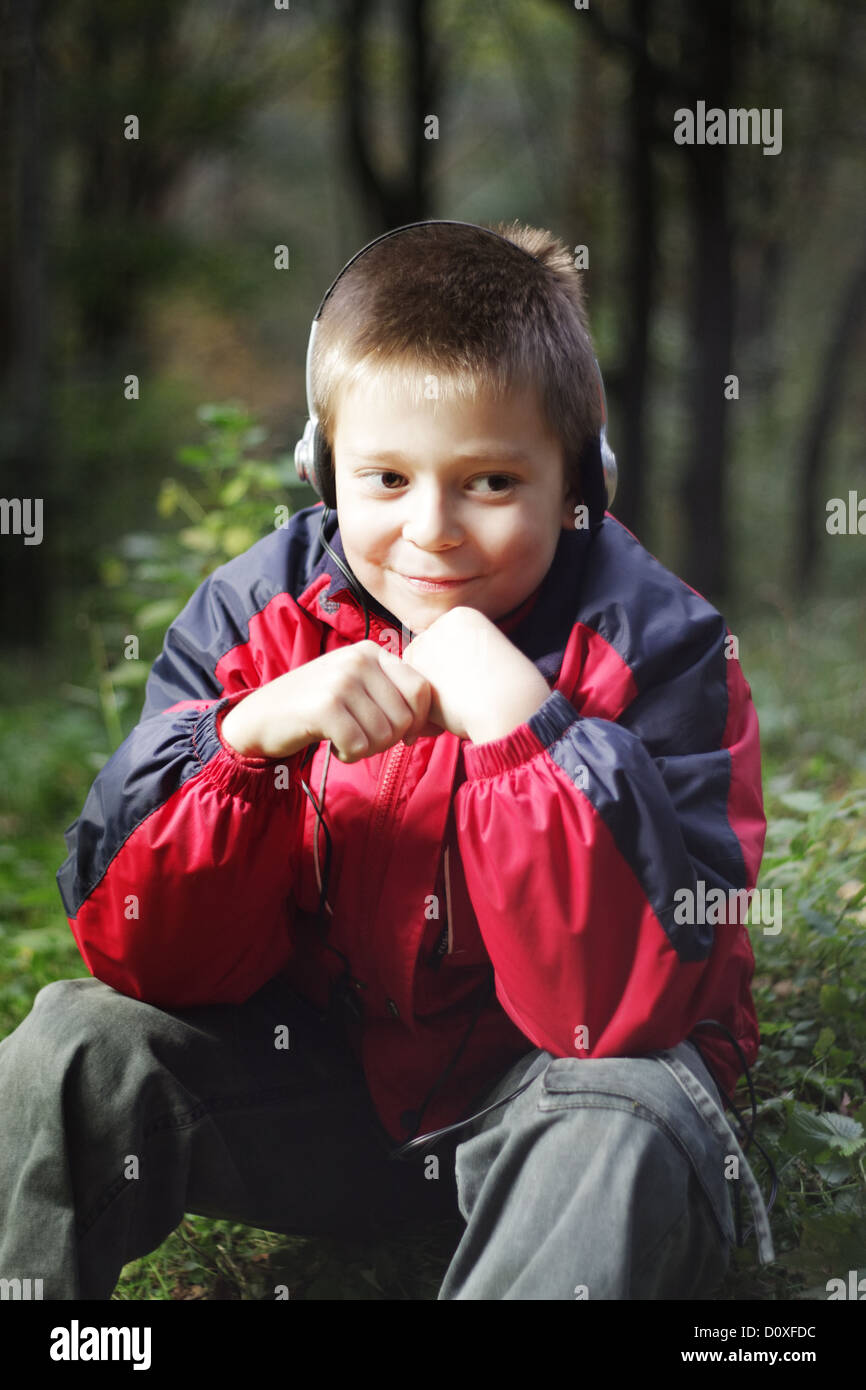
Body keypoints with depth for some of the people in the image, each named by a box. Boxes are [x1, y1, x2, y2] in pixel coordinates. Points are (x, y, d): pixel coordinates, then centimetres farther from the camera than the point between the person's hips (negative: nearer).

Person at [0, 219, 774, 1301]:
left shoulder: (653, 645, -17)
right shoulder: (257, 614, -8)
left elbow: (627, 1005, -27)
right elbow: (146, 956, -12)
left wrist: (523, 724, -34)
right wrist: (250, 736, -28)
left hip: (543, 1083, -3)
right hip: (320, 1067, 3)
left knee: (627, 1130, -35)